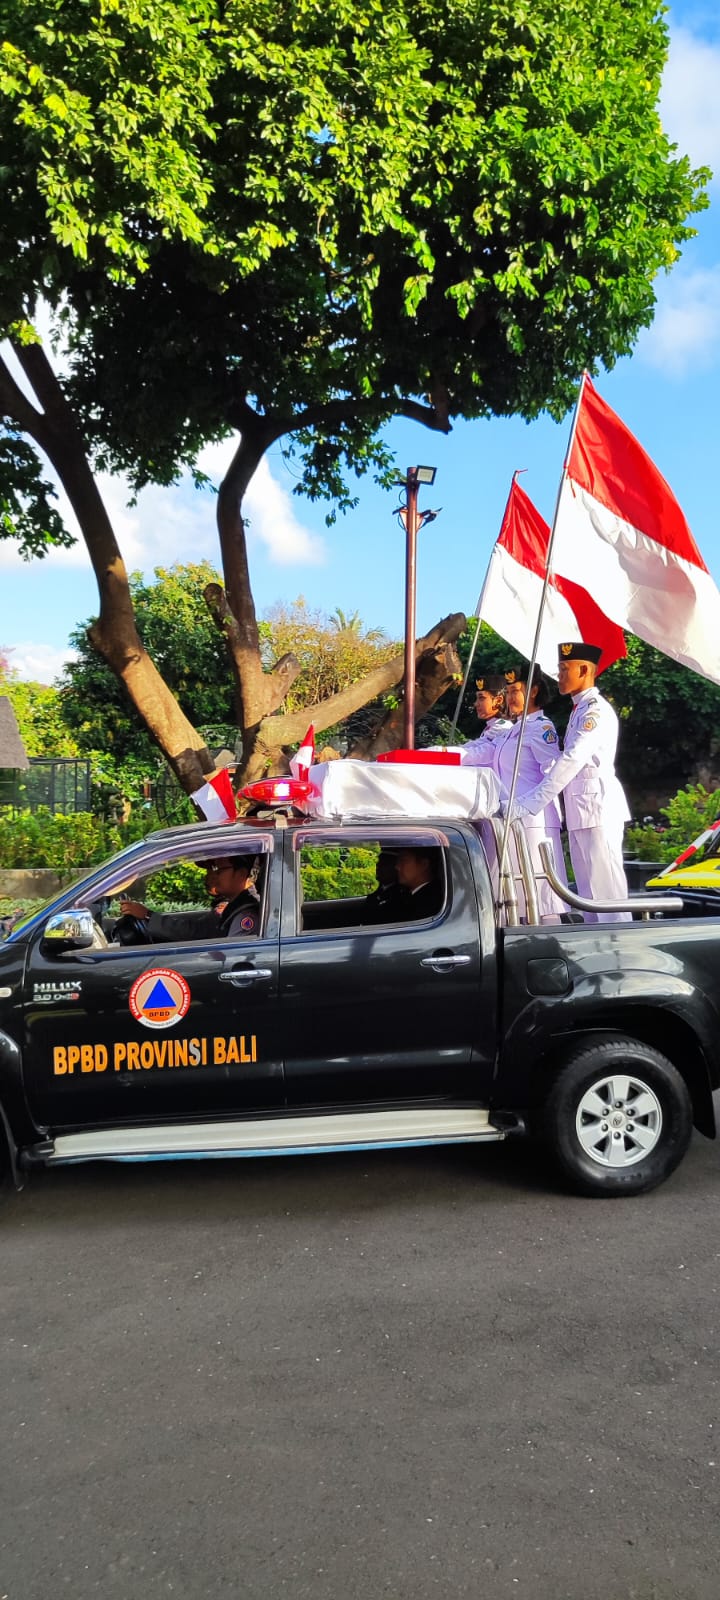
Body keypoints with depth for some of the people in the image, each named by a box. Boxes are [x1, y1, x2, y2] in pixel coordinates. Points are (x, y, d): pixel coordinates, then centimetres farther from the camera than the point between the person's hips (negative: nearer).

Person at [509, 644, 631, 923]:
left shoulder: (596, 710, -12)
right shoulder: (579, 710, 18)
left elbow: (571, 762, -21)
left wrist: (528, 805, -24)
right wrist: (527, 801, 8)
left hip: (597, 806, -10)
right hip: (579, 810, 10)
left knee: (605, 884, -8)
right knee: (588, 889, 13)